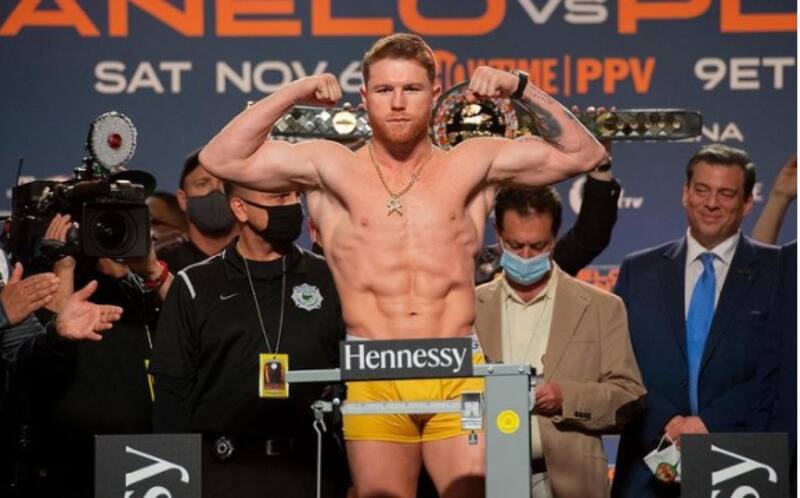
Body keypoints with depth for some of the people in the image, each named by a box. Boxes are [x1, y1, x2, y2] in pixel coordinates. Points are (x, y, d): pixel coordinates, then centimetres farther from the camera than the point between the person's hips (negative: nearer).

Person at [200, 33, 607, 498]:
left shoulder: (472, 165, 11)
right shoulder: (332, 168, 9)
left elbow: (584, 154, 11)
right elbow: (221, 159, 4)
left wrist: (521, 88, 2)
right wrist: (293, 94, 0)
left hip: (459, 377, 0)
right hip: (373, 382, 0)